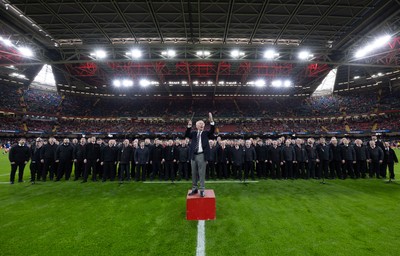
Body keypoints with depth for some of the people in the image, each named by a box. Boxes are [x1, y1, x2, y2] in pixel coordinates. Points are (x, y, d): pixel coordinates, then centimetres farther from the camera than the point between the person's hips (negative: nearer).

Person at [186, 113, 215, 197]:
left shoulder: (206, 133, 6)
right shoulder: (193, 133, 11)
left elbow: (212, 131, -12)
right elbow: (186, 135, -4)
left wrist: (211, 121, -25)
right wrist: (189, 126, -17)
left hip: (202, 155, -3)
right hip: (194, 155, 3)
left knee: (202, 173, 2)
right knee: (194, 173, 12)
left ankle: (202, 190, 11)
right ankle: (194, 189, 25)